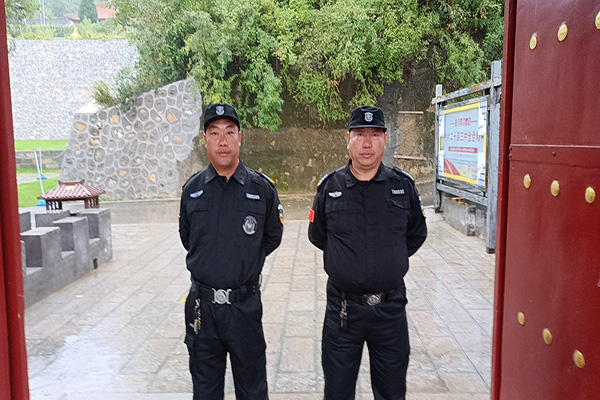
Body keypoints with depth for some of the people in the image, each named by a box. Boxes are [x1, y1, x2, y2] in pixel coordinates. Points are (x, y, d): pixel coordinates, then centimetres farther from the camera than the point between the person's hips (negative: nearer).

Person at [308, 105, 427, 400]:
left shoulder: (403, 185, -1)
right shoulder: (329, 187, -2)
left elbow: (416, 235, 13)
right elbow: (316, 236, 12)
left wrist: (391, 259, 8)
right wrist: (344, 258, 8)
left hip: (390, 309, 1)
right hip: (342, 308, 0)